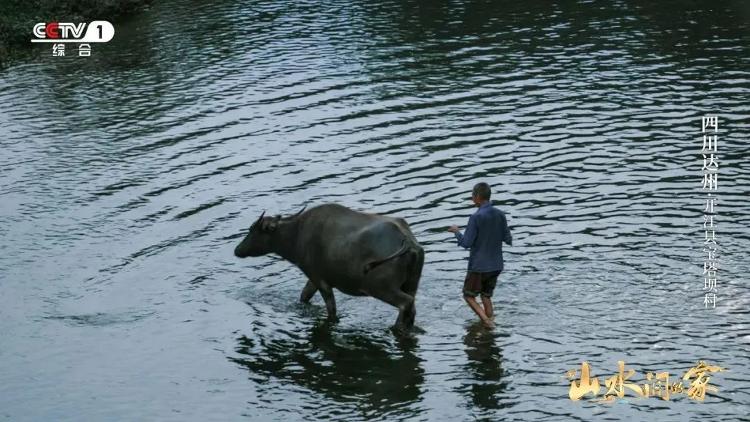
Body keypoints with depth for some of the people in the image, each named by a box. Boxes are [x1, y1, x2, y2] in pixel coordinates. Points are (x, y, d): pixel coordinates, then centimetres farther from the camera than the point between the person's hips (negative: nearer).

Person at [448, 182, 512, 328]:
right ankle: (490, 320, 16)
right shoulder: (500, 215, -2)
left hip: (478, 266, -5)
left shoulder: (476, 218, -19)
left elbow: (466, 243, -16)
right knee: (486, 296, 20)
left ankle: (486, 321, -8)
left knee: (469, 296, 10)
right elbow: (508, 240, 4)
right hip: (496, 265, 5)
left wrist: (456, 231, 1)